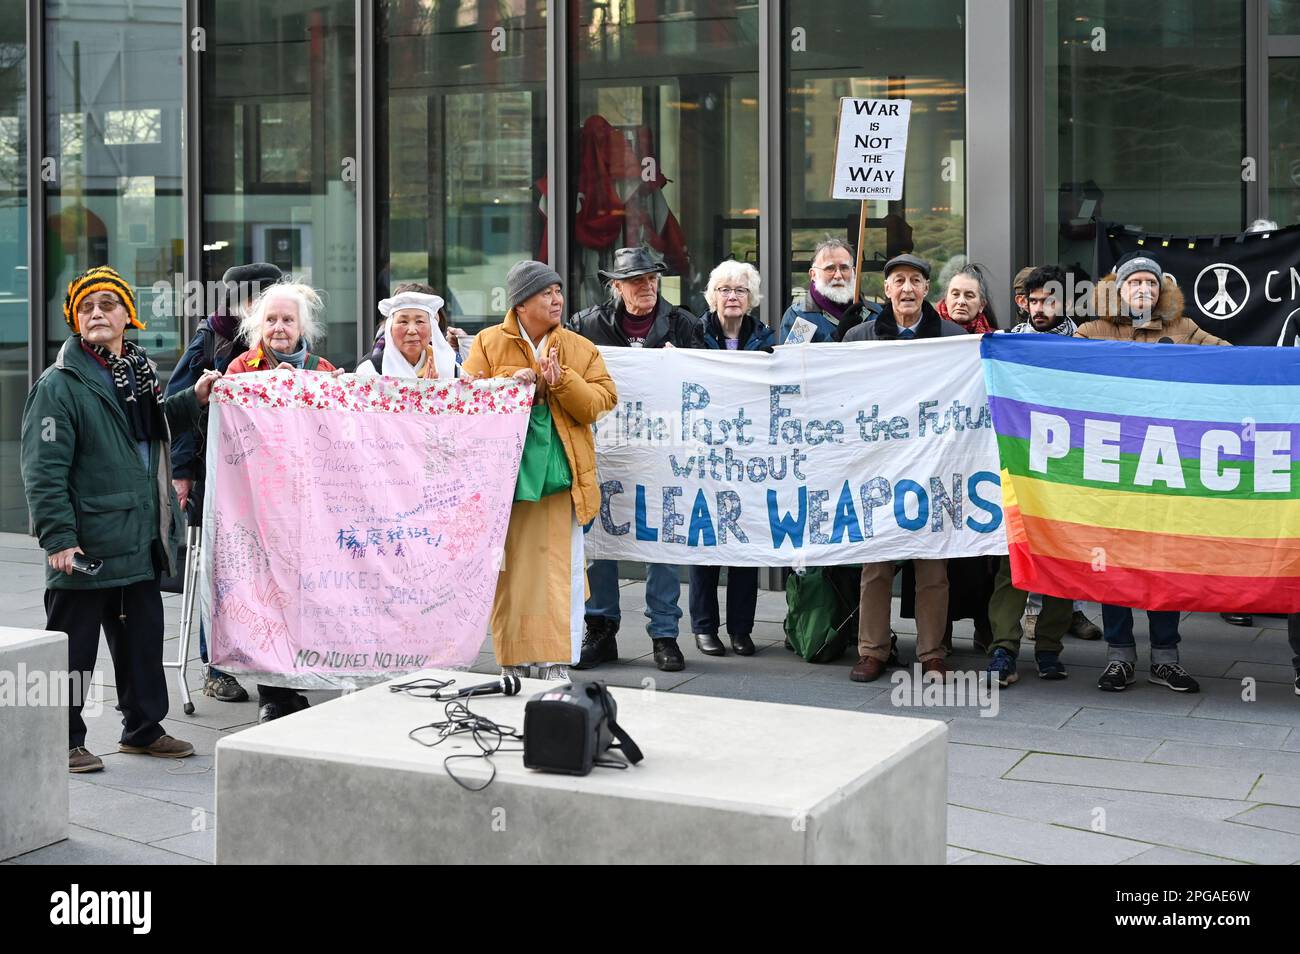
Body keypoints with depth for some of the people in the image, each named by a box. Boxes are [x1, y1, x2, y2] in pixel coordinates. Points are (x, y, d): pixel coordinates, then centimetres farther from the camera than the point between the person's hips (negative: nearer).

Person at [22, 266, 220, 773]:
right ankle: (64, 741, 13)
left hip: (141, 541, 7)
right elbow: (43, 469, -16)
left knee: (143, 635, 15)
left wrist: (192, 400, 18)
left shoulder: (138, 371, 12)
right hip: (87, 545, -7)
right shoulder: (61, 384, -12)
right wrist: (58, 536, -21)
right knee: (74, 646, 2)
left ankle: (143, 727, 29)